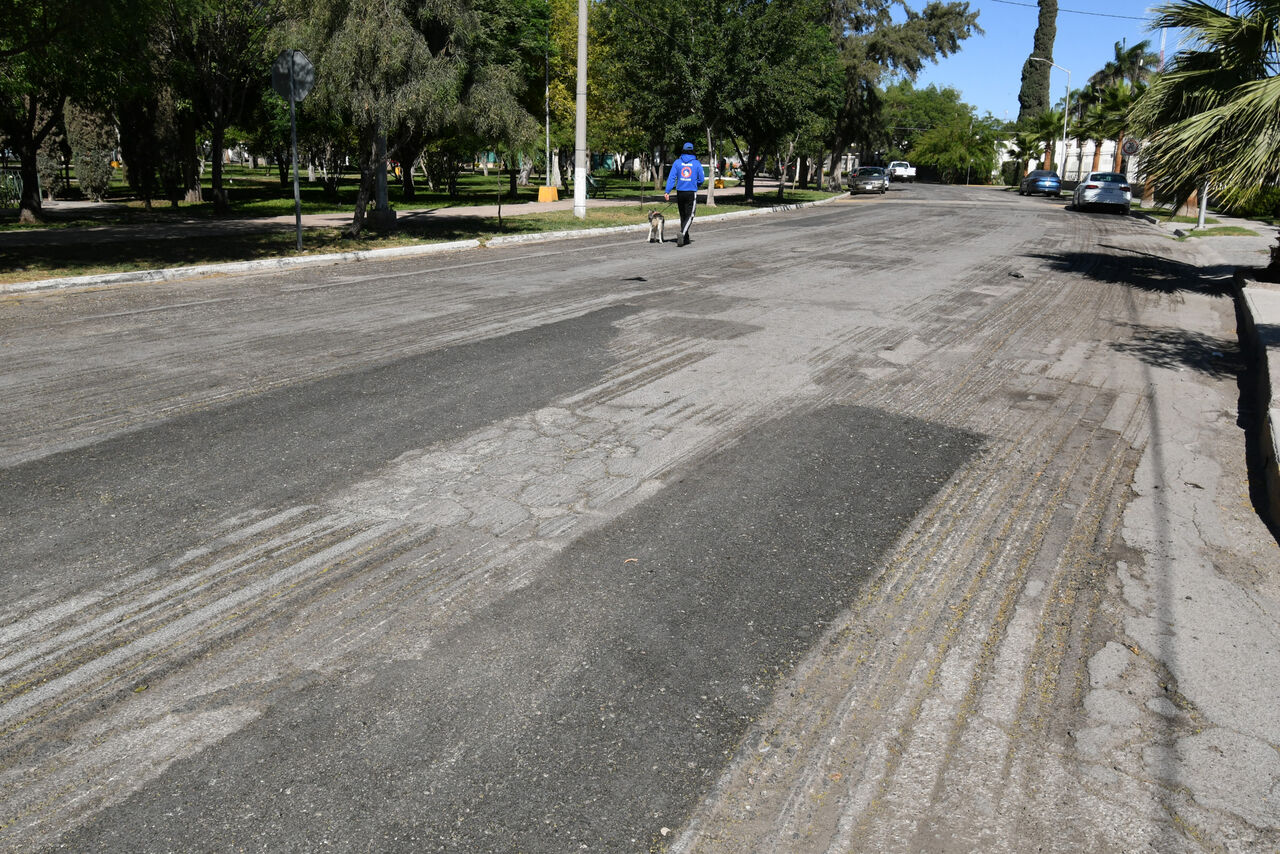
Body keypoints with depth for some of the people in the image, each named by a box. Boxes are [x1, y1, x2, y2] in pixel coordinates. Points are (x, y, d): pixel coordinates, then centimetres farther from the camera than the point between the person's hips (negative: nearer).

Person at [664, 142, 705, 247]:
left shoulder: (677, 163, 2)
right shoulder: (697, 163, -2)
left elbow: (671, 177, -5)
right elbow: (702, 179, 0)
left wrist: (667, 191, -8)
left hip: (680, 192, 3)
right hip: (692, 193, -2)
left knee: (682, 216, 15)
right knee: (689, 216, -1)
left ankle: (685, 238, 23)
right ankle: (682, 234, -24)